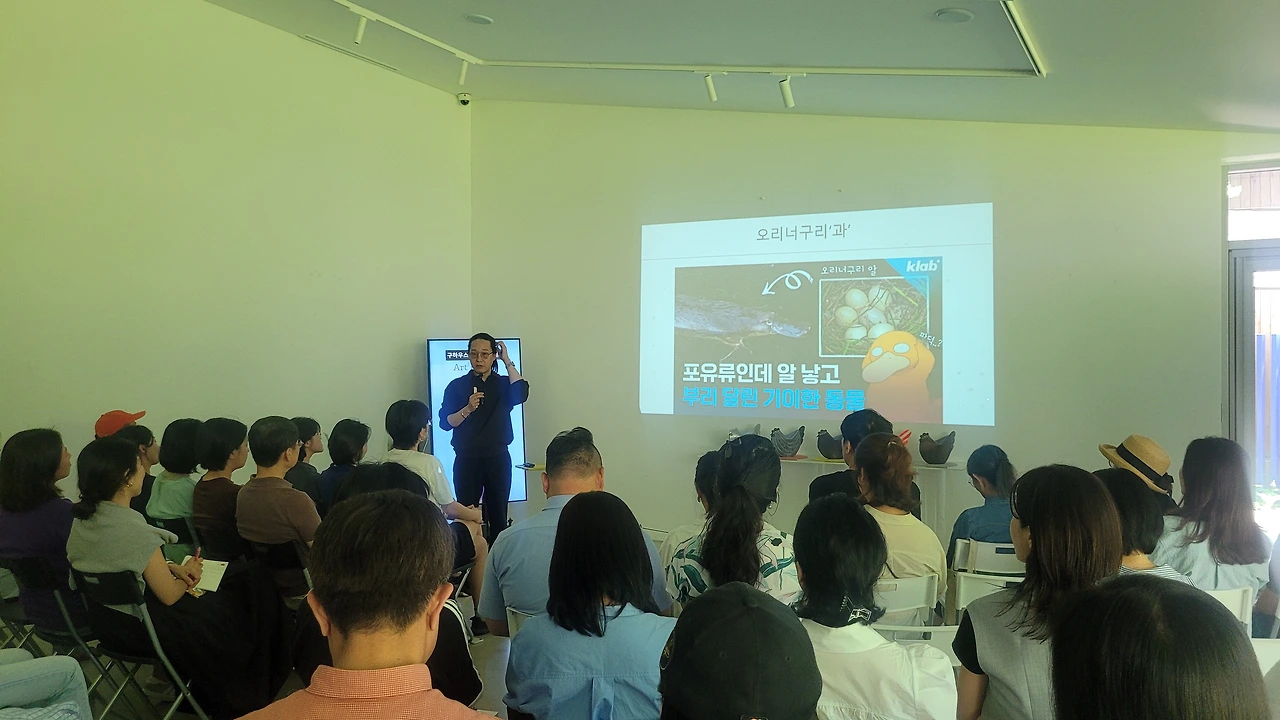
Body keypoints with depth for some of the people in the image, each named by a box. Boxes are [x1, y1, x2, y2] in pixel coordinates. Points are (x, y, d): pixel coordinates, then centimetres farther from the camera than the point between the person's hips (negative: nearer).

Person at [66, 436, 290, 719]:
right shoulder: (132, 529, -31)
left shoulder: (82, 518, -5)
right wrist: (185, 574, 0)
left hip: (105, 620, 8)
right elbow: (170, 595, -20)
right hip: (145, 627, -8)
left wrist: (171, 568, 0)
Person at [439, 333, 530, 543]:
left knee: (498, 514, 0)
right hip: (466, 459, -1)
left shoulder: (504, 384, 8)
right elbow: (445, 422, -1)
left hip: (498, 458, 1)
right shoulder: (457, 386, 6)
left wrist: (507, 361, -10)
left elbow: (521, 394, -15)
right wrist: (467, 409, -18)